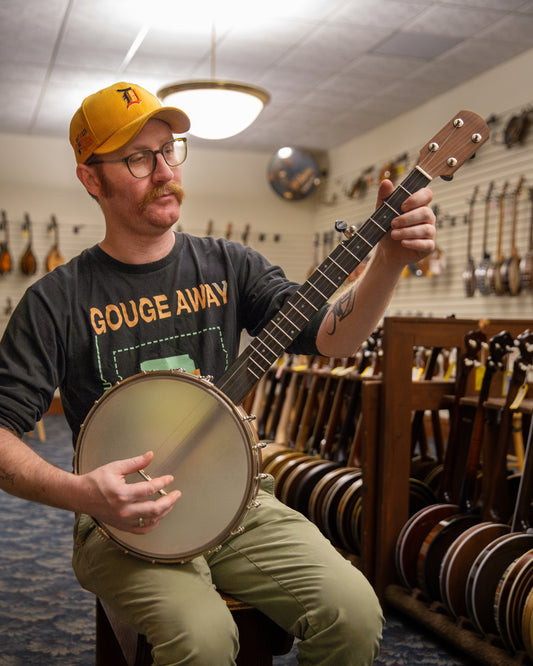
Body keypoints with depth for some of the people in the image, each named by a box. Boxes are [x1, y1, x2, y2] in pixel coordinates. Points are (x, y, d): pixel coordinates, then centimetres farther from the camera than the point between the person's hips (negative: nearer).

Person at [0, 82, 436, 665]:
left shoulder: (228, 265, 5)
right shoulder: (57, 300, -5)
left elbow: (330, 337, -4)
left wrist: (391, 259, -20)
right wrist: (80, 493, -23)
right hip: (122, 520, -3)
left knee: (354, 614, -16)